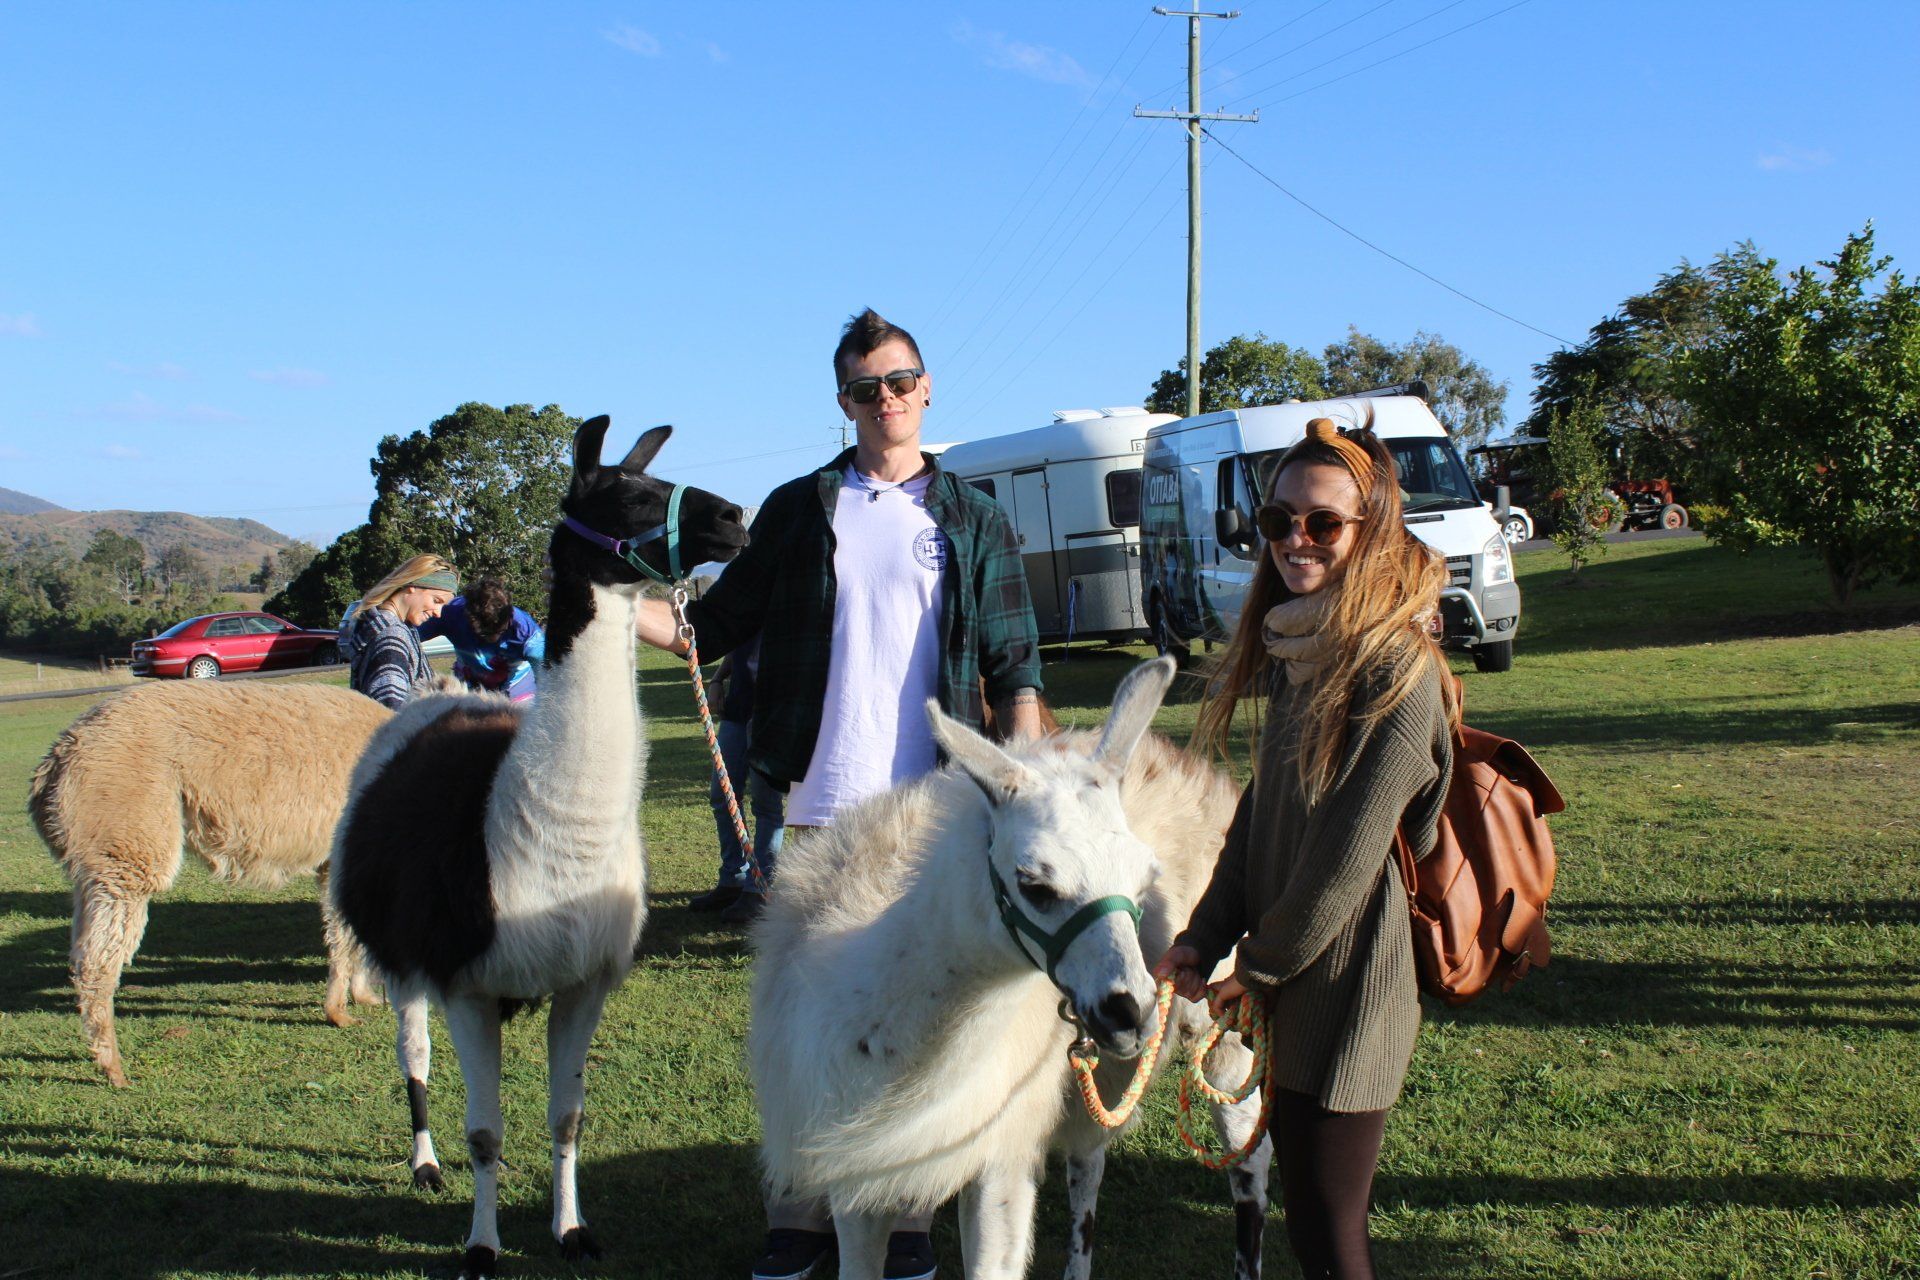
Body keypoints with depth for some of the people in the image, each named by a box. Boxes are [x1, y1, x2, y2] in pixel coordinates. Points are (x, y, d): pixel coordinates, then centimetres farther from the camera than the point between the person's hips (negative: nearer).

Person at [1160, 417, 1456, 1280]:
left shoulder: (1395, 669, -18)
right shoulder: (1296, 653, 8)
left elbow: (1350, 853, -18)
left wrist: (1259, 966, -8)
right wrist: (1204, 939, 2)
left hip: (1346, 985, -8)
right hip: (1291, 984, 8)